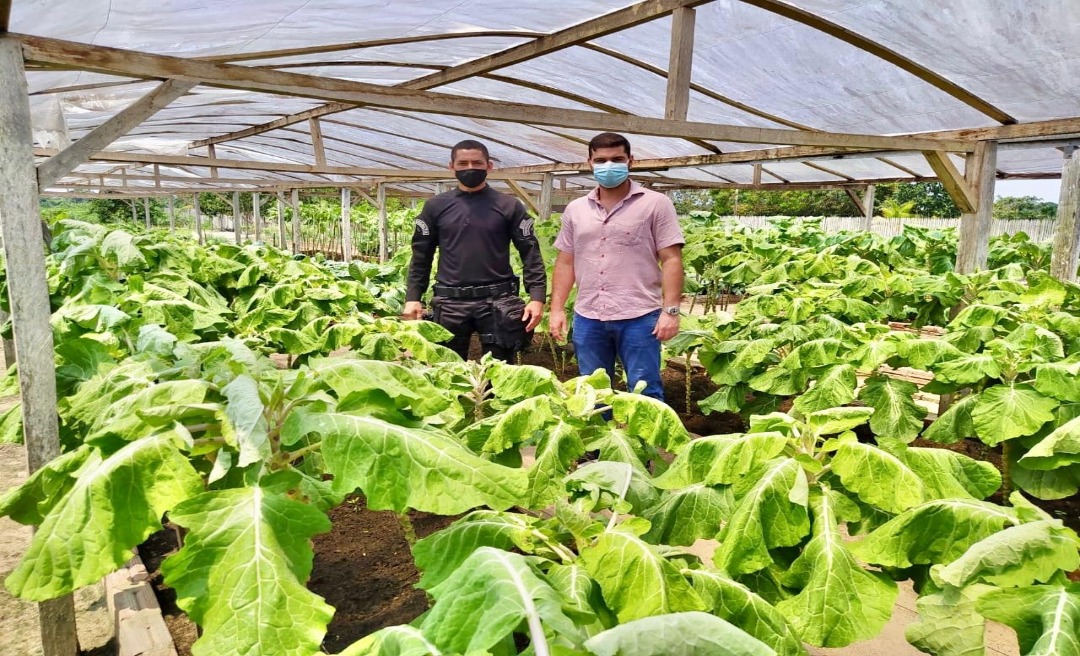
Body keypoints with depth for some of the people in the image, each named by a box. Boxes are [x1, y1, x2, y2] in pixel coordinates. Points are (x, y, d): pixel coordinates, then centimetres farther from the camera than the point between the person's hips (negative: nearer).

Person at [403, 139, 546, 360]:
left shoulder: (509, 207, 3)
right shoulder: (436, 206, 8)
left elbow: (530, 252, 0)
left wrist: (537, 297, -10)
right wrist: (413, 297, 2)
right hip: (450, 302, 2)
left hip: (498, 301, -1)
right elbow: (421, 255, 10)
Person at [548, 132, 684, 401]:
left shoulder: (655, 204, -1)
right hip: (587, 318, 4)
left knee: (645, 394, 2)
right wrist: (557, 309, 7)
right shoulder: (575, 209, 12)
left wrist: (671, 310, -13)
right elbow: (565, 263, 14)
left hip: (639, 316, -4)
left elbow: (671, 260, -5)